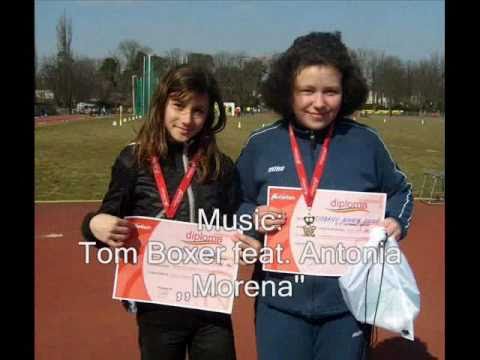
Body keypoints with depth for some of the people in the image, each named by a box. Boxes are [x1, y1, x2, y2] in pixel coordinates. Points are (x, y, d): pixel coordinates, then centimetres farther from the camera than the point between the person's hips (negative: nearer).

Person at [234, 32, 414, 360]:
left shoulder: (366, 142, -3)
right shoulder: (261, 145, -3)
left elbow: (399, 192, 11)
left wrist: (396, 222, -9)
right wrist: (253, 218, -14)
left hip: (349, 301, 1)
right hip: (281, 302, 0)